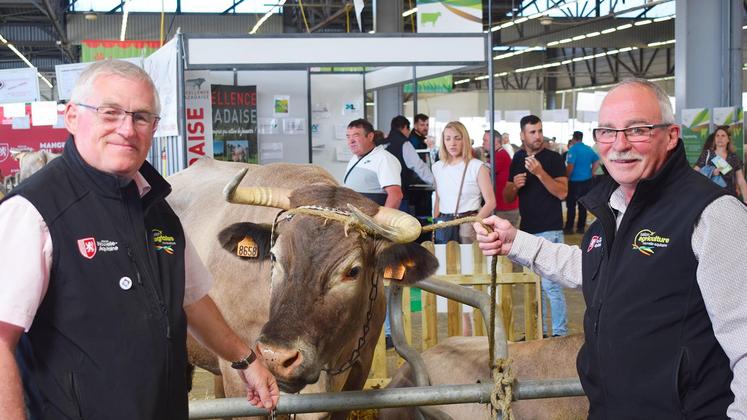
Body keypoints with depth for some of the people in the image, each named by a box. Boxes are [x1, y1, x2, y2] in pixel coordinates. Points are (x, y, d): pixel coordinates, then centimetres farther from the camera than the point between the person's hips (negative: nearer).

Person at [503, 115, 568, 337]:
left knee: (551, 284, -8)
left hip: (549, 231, -6)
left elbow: (562, 192, -16)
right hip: (527, 230, 6)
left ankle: (560, 333, 2)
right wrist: (514, 185, -8)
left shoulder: (553, 158, -6)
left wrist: (539, 172, -25)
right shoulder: (517, 160, 10)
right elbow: (507, 197, 13)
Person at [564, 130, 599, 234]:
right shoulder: (589, 149, 5)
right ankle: (581, 227, 14)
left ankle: (569, 227, 4)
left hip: (574, 182, -6)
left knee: (571, 205, 2)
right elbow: (597, 161, 11)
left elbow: (570, 166, -20)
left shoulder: (573, 149, -14)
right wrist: (591, 173, 13)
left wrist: (566, 178, -10)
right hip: (587, 181, 6)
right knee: (583, 205, 10)